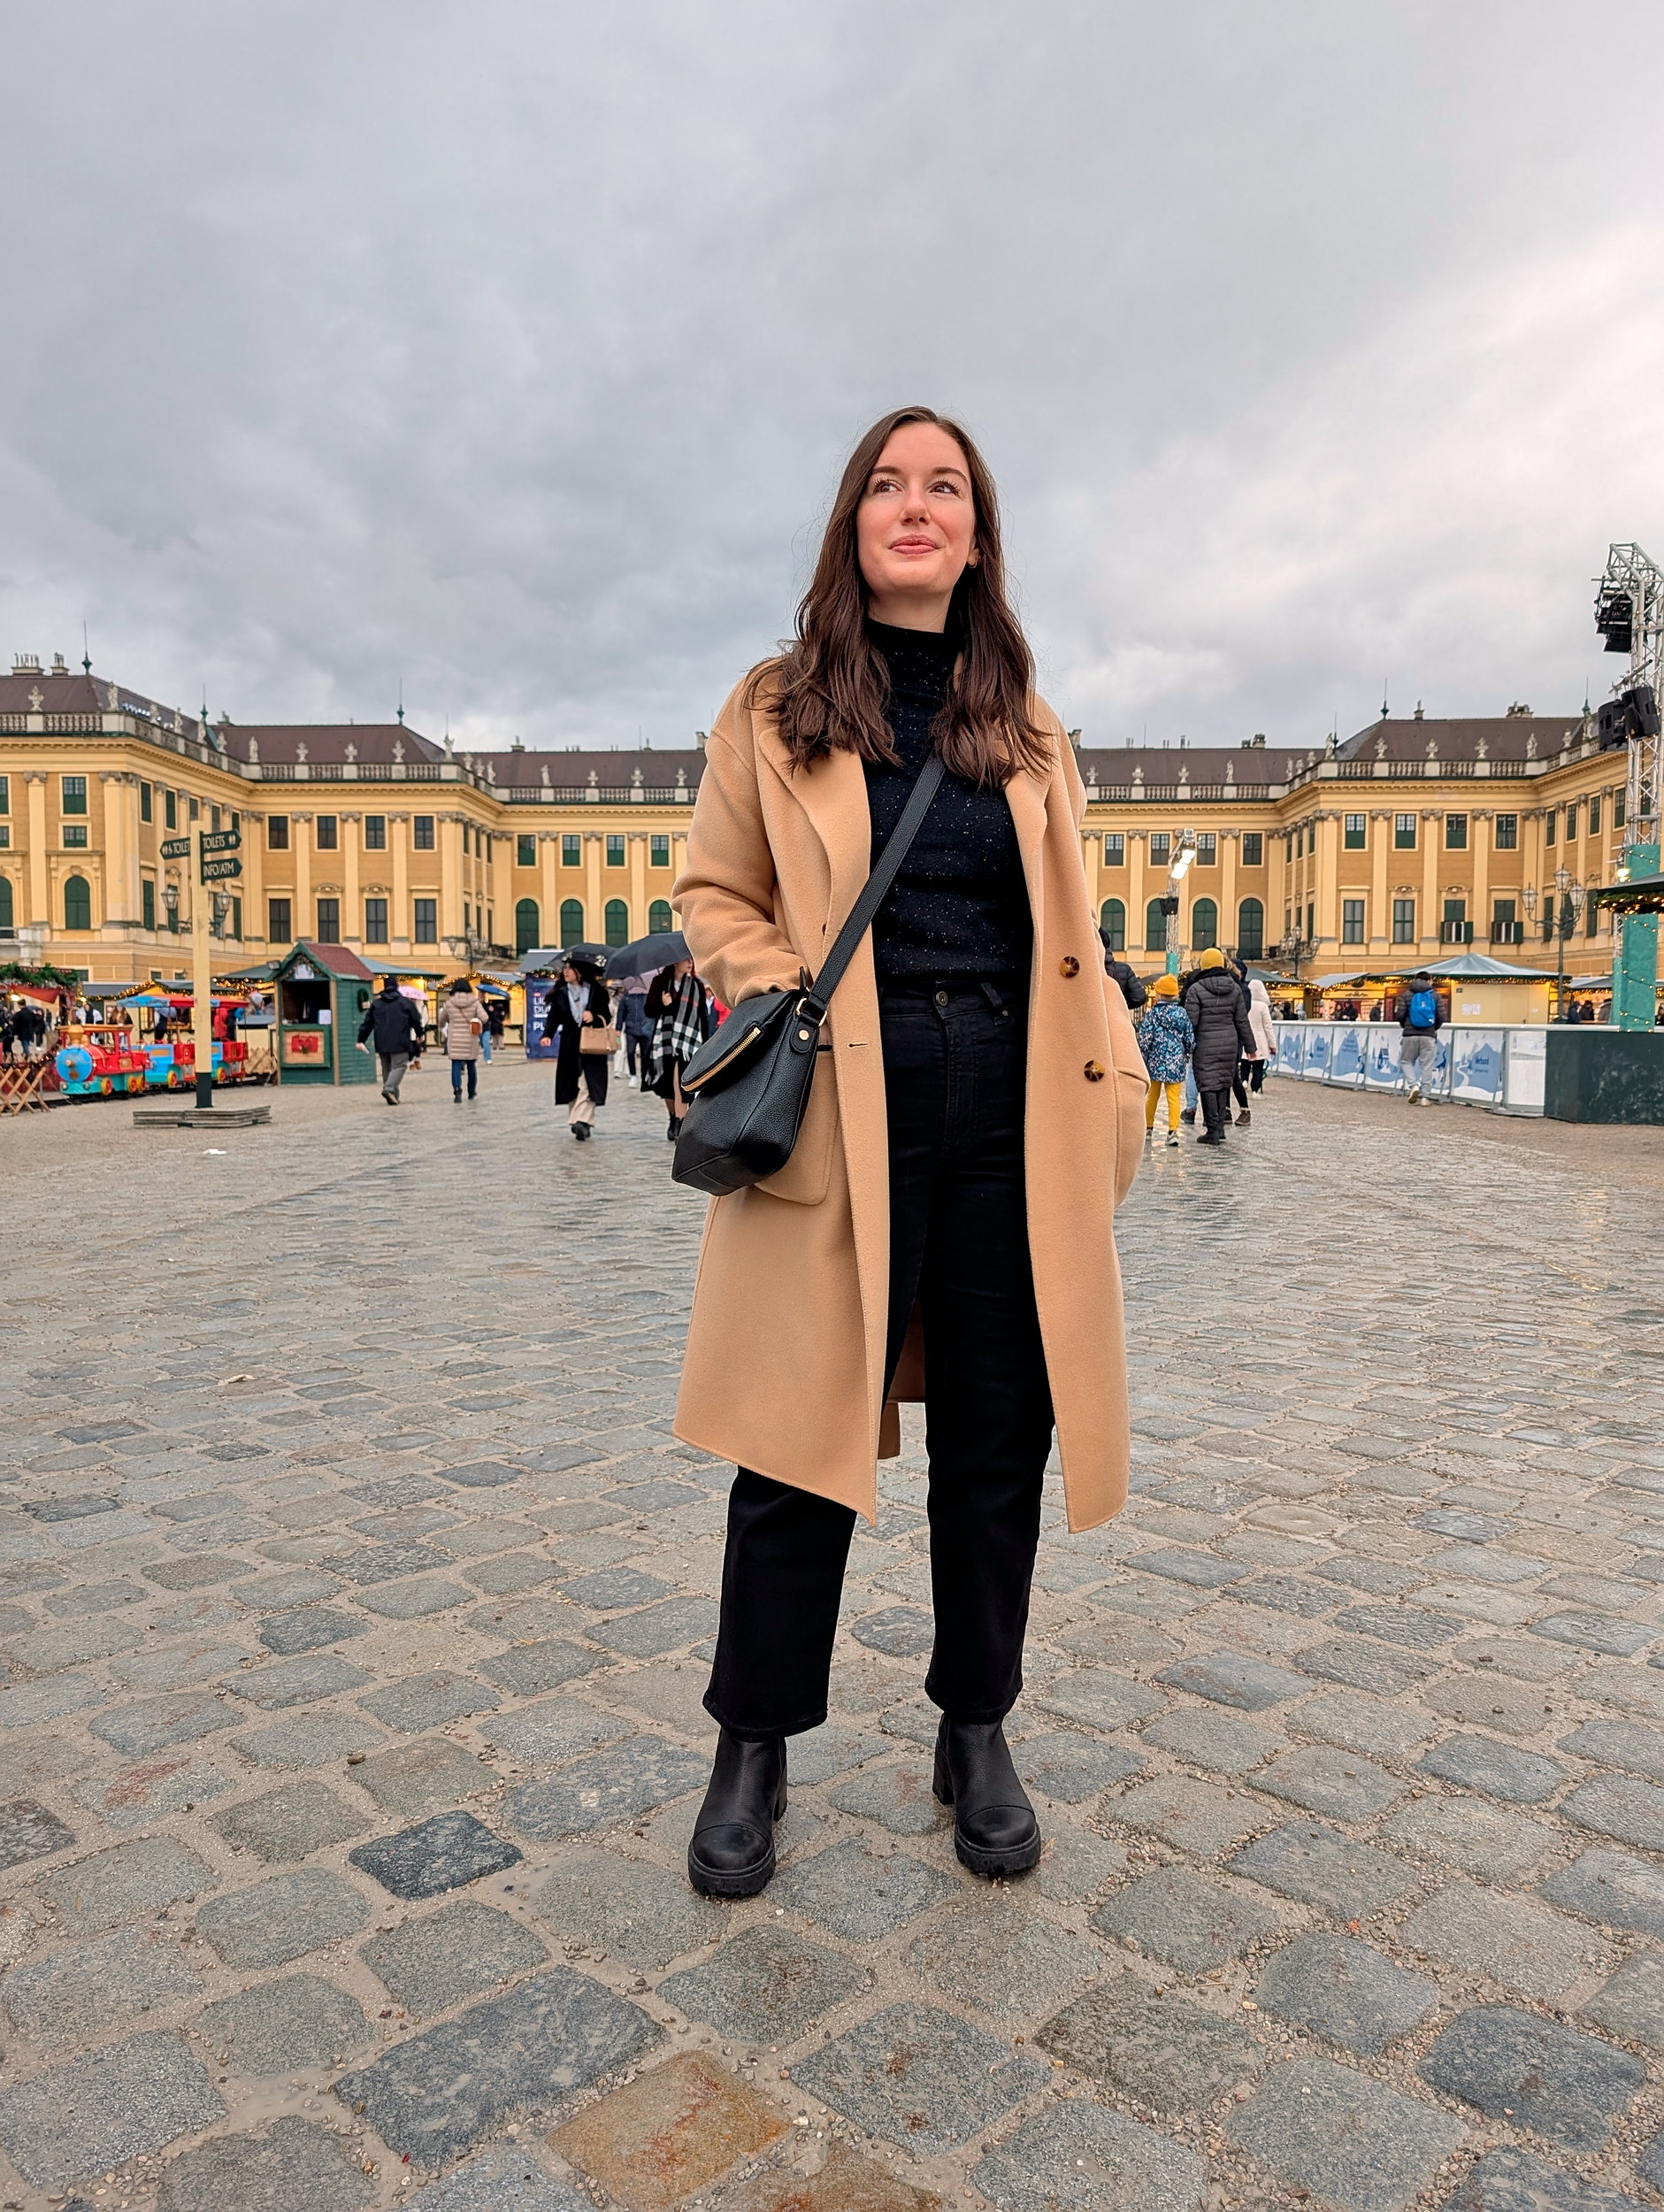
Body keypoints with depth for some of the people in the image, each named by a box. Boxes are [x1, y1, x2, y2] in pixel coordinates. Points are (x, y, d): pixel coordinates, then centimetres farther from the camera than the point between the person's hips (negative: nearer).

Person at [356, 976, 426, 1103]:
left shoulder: (375, 1004, 9)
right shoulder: (406, 1003, 1)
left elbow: (367, 1023, 9)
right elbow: (417, 1021, 7)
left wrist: (361, 1040, 14)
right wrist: (420, 1035, 24)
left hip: (382, 1044, 4)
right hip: (400, 1044, -4)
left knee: (386, 1069, 13)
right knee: (399, 1066, -3)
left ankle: (393, 1096, 13)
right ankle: (389, 1088, -25)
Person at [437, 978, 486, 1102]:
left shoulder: (449, 1003, 0)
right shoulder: (475, 1002, -3)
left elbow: (442, 1020, 14)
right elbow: (484, 1018, -15)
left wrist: (442, 1029, 36)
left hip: (455, 1040, -1)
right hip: (471, 1040, 1)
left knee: (456, 1066, -3)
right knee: (471, 1066, 14)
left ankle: (457, 1091, -24)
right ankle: (472, 1093, 25)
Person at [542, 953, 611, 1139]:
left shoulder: (597, 991, 0)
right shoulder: (560, 993, 6)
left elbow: (607, 1016, 5)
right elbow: (553, 1016, 0)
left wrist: (594, 1017, -15)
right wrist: (548, 1035, -16)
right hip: (570, 1045, 3)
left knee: (588, 1083, -12)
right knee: (572, 1084, 5)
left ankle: (581, 1121, -19)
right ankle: (582, 1124, 14)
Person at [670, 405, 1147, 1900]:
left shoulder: (1027, 728, 15)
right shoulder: (776, 712, 7)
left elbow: (1070, 934, 15)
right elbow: (713, 896, 9)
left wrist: (1112, 1085, 3)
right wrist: (783, 991, -10)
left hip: (1008, 1107, 3)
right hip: (845, 1105, -3)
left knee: (999, 1432, 9)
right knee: (807, 1428, 2)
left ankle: (976, 1732, 29)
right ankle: (754, 1748, 22)